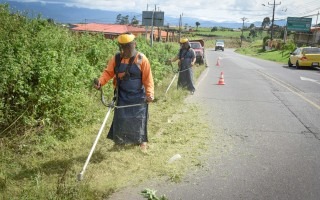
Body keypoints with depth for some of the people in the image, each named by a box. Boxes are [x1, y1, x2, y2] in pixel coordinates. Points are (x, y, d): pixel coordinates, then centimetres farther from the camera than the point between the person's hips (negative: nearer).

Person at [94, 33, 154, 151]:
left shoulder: (141, 59, -11)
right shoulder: (116, 58, -2)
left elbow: (147, 78, -11)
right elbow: (108, 72, -2)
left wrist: (150, 93, -22)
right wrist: (100, 81, -22)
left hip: (138, 96, -2)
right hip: (122, 95, 3)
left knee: (139, 119, 5)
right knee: (120, 118, 8)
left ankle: (142, 140, 24)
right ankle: (120, 140, 26)